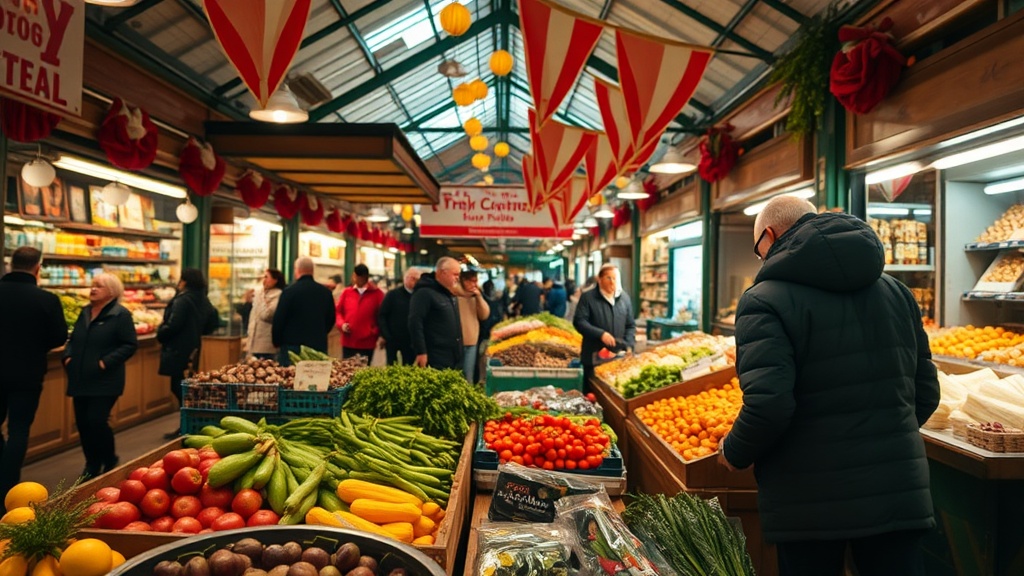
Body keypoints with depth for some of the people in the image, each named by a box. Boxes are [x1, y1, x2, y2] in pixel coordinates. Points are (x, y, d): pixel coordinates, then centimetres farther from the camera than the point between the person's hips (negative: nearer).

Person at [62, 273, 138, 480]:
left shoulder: (121, 314, -9)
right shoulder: (85, 312, 12)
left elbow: (130, 345, -13)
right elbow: (73, 339, 21)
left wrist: (107, 362, -20)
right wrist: (68, 356, 3)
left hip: (105, 381, -7)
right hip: (80, 379, 7)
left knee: (96, 421, -10)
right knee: (82, 422, 9)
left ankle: (110, 461, 13)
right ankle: (92, 465, 25)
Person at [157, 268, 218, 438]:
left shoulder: (182, 300, -16)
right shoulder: (204, 301, 9)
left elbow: (172, 326, -21)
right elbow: (212, 323, 15)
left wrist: (160, 334, -4)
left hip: (178, 351, -9)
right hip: (193, 349, 9)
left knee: (178, 387, -2)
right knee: (184, 388, 15)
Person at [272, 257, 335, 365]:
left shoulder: (289, 291, -9)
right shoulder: (326, 292, 4)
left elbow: (279, 319, -6)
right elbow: (331, 319, 13)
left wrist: (277, 342, 8)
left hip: (292, 345, -4)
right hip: (319, 346, 4)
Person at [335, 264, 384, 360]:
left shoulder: (377, 293, 0)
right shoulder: (346, 292, 8)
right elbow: (339, 312, 13)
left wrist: (378, 333, -5)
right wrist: (342, 324, -4)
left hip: (367, 342, -2)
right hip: (348, 341, 2)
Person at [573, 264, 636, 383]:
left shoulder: (625, 298, 10)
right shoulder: (587, 297, -4)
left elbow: (631, 325, 14)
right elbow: (579, 322, -11)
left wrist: (629, 345, -1)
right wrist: (600, 334, -21)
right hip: (594, 358, -3)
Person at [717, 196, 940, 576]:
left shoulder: (765, 301, -14)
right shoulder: (895, 291, 9)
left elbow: (768, 406, -24)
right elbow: (926, 392, 11)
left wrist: (734, 455, -5)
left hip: (810, 506, -5)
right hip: (899, 493, 5)